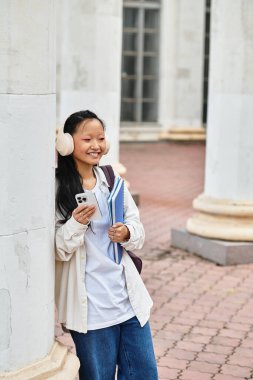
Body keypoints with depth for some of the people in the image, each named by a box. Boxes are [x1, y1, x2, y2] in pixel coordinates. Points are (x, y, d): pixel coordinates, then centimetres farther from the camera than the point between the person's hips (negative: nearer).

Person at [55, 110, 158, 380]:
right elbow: (57, 250, -11)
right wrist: (77, 224, -27)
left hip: (129, 296, 5)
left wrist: (127, 233, -9)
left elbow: (138, 231, 12)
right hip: (89, 303, -5)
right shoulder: (57, 188, -9)